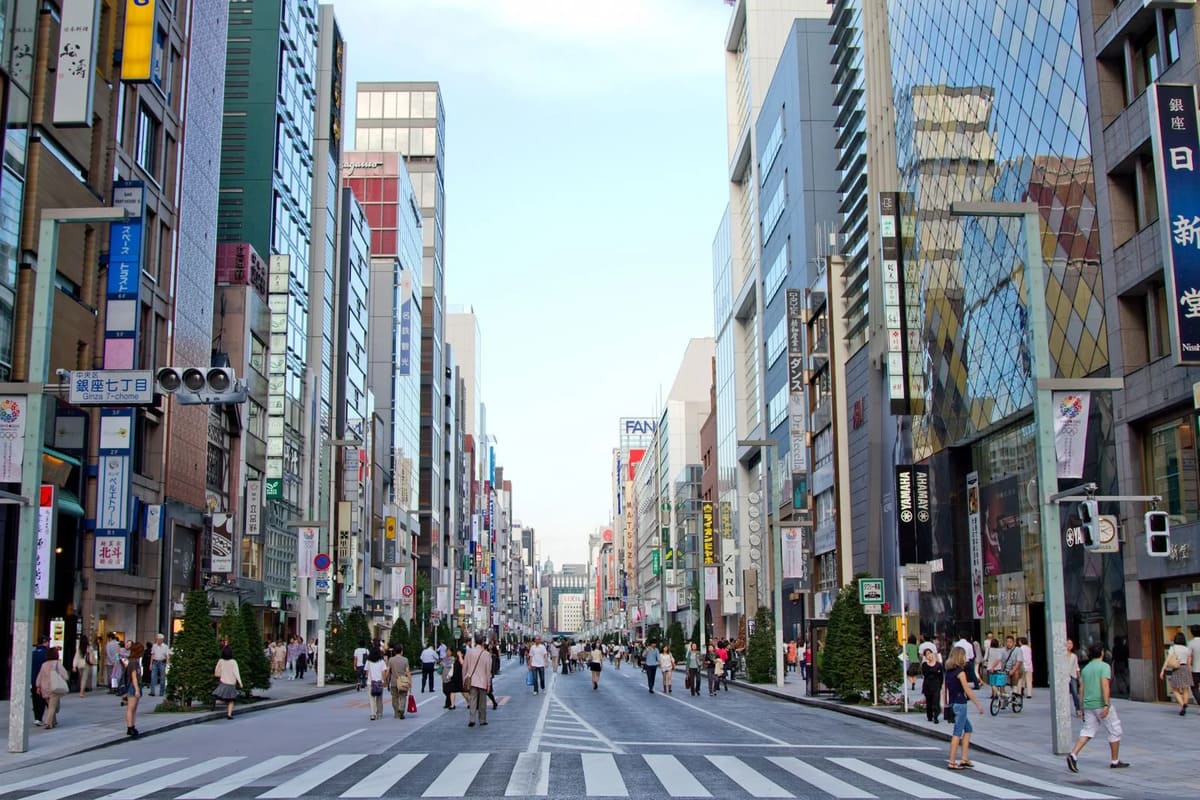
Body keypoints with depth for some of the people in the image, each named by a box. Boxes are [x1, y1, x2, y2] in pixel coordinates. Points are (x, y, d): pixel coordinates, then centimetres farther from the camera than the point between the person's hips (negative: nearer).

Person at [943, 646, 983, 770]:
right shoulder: (960, 672, -14)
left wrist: (946, 704, 17)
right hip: (960, 704, -8)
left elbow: (945, 688, 11)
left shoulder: (948, 671, 8)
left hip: (953, 704, 8)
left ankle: (964, 759, 14)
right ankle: (952, 762, -3)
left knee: (968, 729, 17)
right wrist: (978, 705, -11)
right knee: (958, 733, -4)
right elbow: (967, 691, -16)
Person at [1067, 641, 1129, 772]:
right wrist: (1106, 705, -24)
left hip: (1088, 705, 6)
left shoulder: (1085, 668, 13)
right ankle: (1115, 761, 17)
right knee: (1114, 731, 10)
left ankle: (1073, 755, -14)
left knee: (1087, 731, 5)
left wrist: (1082, 708, 19)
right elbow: (1105, 685, -19)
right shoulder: (1104, 666, -7)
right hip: (1101, 704, -6)